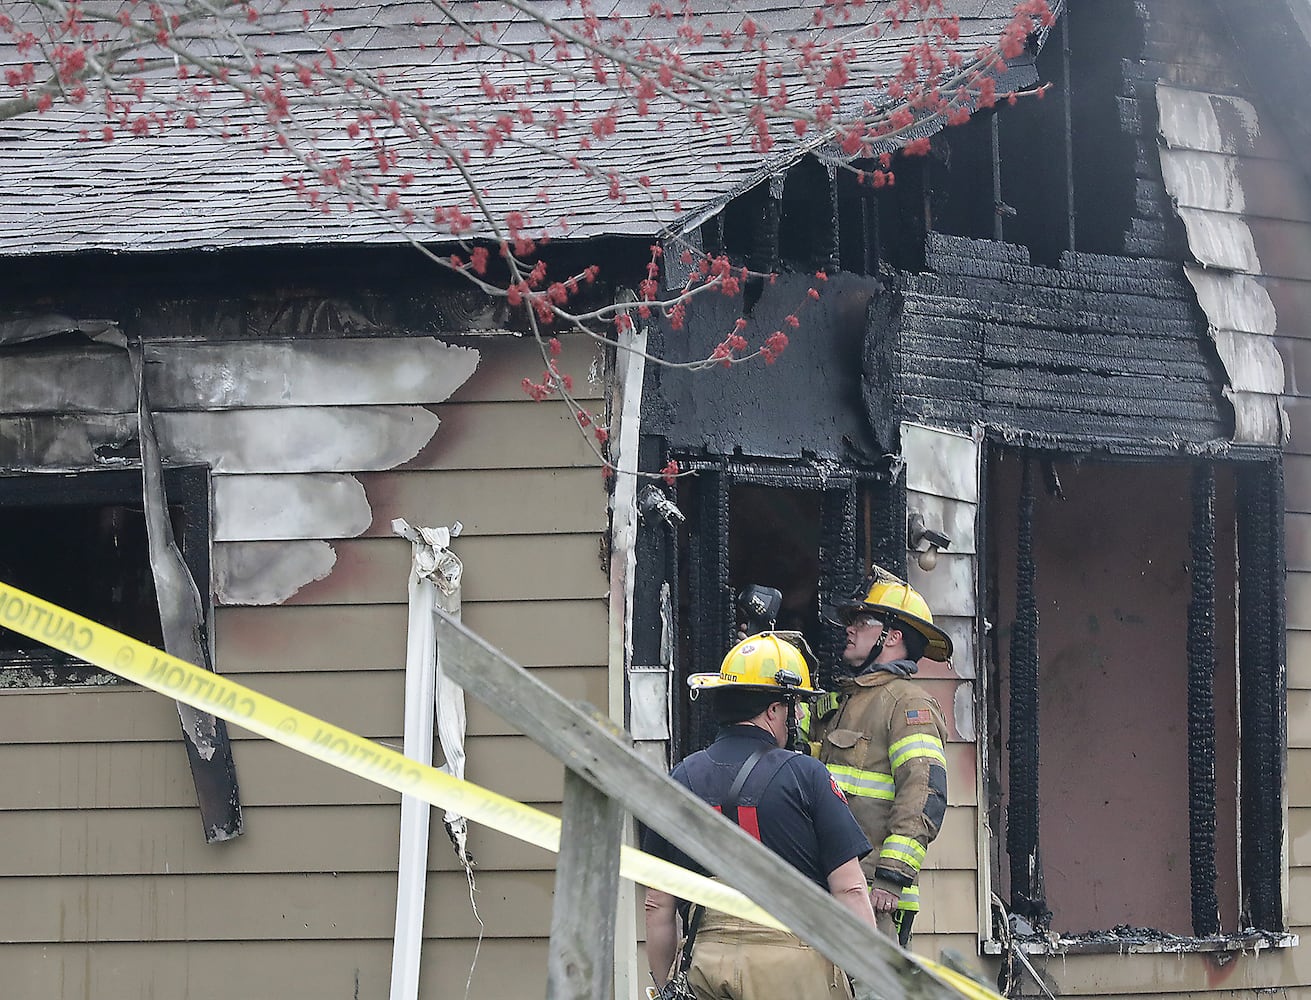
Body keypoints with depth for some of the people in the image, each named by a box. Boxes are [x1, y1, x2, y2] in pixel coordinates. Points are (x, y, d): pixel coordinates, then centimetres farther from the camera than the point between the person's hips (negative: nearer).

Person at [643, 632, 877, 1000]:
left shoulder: (681, 780, 9)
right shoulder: (805, 776, -3)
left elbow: (658, 906, 11)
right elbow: (848, 889, -7)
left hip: (708, 959, 4)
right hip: (792, 963, -4)